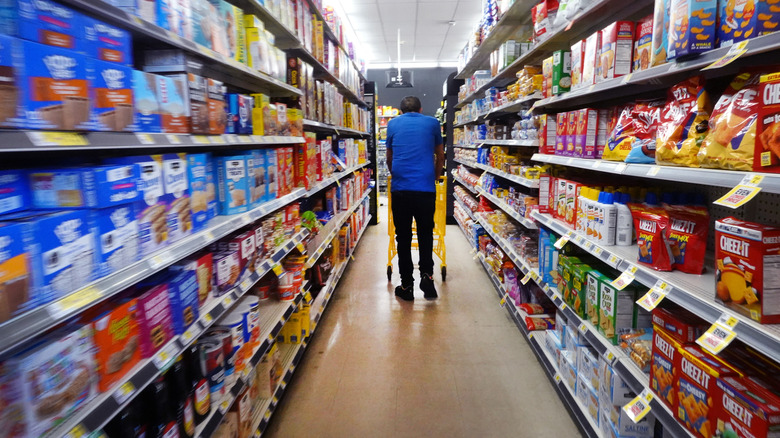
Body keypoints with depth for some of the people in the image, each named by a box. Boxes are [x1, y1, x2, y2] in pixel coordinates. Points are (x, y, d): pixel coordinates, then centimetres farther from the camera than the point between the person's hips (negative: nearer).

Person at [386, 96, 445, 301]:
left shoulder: (393, 124, 14)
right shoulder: (432, 123, 12)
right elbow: (440, 156, 22)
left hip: (400, 189, 0)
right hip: (426, 188, 0)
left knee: (403, 237, 9)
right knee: (425, 234, 16)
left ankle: (407, 286, 13)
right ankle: (426, 275, 1)